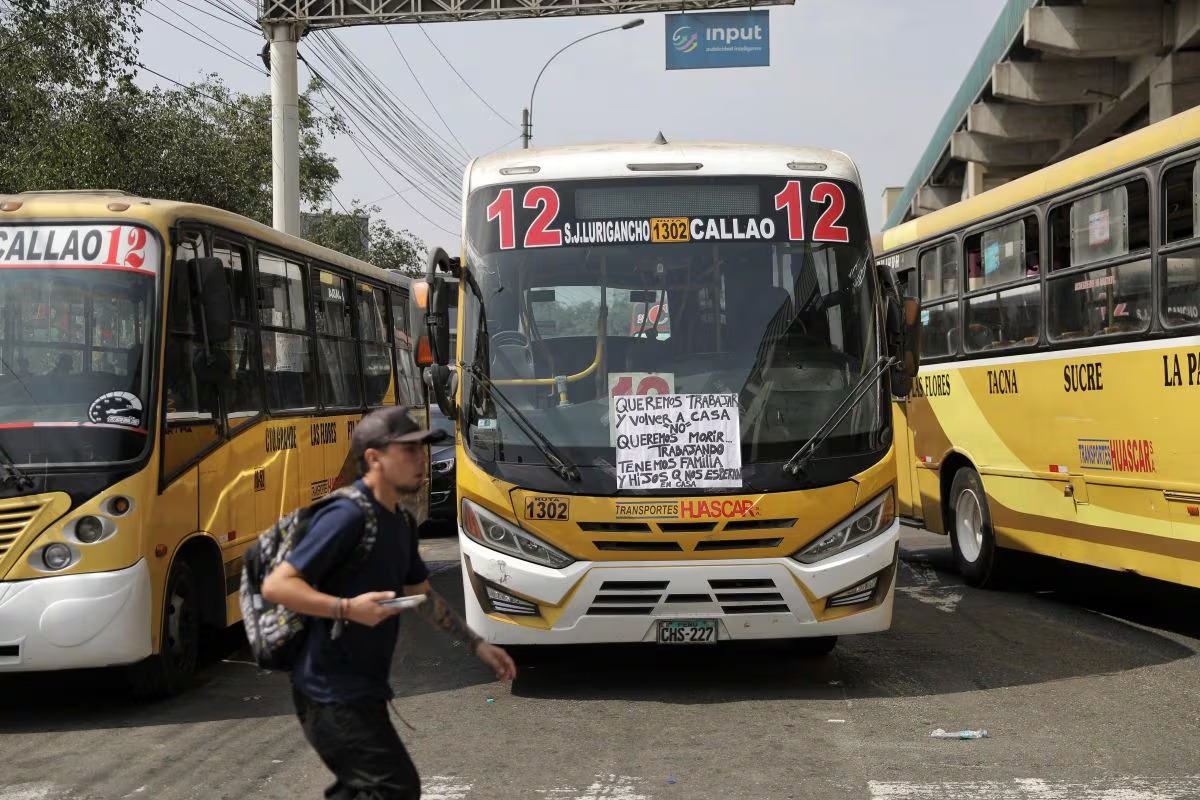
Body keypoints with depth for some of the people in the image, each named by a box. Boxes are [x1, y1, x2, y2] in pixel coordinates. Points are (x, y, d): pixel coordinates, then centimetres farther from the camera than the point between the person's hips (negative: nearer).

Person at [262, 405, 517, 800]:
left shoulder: (397, 523, 11)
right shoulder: (347, 516, -20)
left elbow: (423, 595, 23)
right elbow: (276, 585, -23)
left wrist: (477, 644, 22)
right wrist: (348, 609, -33)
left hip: (361, 690, 10)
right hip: (334, 696, -10)